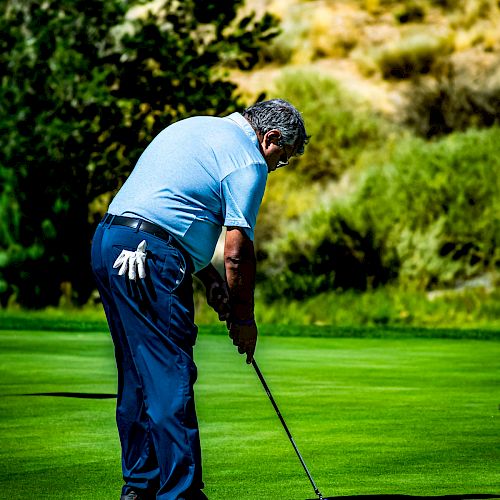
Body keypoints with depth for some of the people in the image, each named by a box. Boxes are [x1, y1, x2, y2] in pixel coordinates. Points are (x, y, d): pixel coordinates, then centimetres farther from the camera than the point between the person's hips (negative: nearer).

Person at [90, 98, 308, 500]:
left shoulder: (196, 127, 23)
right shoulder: (248, 161, -5)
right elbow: (238, 251, -8)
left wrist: (210, 278, 22)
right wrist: (243, 318, 5)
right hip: (149, 257, -10)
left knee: (140, 376, 16)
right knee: (171, 377, -7)